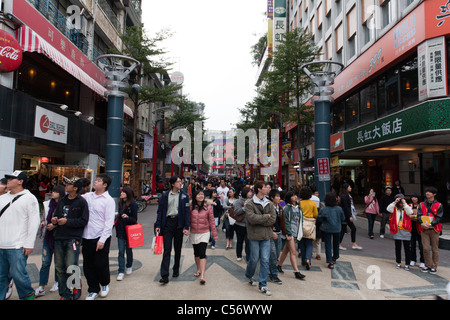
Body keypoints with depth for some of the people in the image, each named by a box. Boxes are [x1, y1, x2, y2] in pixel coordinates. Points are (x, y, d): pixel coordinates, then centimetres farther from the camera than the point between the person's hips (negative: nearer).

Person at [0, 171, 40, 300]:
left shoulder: (29, 198, -4)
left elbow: (34, 222, -8)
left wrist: (29, 244, -12)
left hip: (17, 247, -6)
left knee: (18, 274, -2)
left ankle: (28, 294, 20)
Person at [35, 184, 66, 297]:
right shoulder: (47, 204, 6)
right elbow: (44, 218, 19)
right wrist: (43, 223, -1)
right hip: (48, 236, 4)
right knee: (45, 262, 3)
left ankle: (57, 282, 28)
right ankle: (41, 288, 8)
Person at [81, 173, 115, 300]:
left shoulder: (109, 200, -9)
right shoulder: (88, 196, 6)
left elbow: (109, 222, -12)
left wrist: (102, 240, -16)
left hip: (100, 238, -5)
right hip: (87, 237, 5)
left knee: (101, 264, 5)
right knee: (88, 265, 12)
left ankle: (105, 284, 33)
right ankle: (93, 290, 30)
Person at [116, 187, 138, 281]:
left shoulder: (133, 204, -12)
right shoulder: (120, 203, 5)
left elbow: (134, 219, -12)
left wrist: (127, 217, -29)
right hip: (120, 230, 4)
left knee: (128, 249, 12)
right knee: (121, 251, 1)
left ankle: (129, 266, 35)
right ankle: (121, 272, 7)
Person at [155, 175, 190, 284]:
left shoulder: (184, 195, 1)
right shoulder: (165, 195, 2)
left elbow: (187, 212, -1)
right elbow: (160, 211, 5)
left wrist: (186, 227, -7)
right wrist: (158, 225, -2)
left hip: (178, 224, 1)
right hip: (167, 223, -1)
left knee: (177, 249, 13)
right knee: (166, 249, -4)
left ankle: (176, 270, 32)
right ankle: (164, 275, -1)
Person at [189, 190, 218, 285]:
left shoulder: (208, 207, -6)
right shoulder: (191, 207, -1)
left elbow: (212, 221, -2)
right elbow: (188, 220, 5)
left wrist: (214, 234, 0)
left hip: (204, 233, -3)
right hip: (193, 233, 3)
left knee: (202, 253, -12)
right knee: (196, 253, 17)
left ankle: (202, 276, -12)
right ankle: (198, 269, 37)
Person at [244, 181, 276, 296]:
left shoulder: (269, 204, 6)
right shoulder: (250, 204, -8)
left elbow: (273, 219, -4)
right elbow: (252, 218, -21)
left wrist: (259, 220, -13)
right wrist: (266, 216, -12)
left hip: (266, 236, 4)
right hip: (254, 236, -4)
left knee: (265, 260, 4)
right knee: (254, 259, 8)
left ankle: (263, 285, 16)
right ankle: (249, 275, 38)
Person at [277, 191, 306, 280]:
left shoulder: (299, 208, 12)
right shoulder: (287, 208, -7)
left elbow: (300, 220, 17)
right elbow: (286, 221, -10)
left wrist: (299, 232, 12)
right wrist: (288, 233, -15)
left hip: (296, 232, 6)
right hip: (290, 232, -6)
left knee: (286, 250, 14)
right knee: (293, 252, -7)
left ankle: (279, 266, 26)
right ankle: (296, 272, -5)